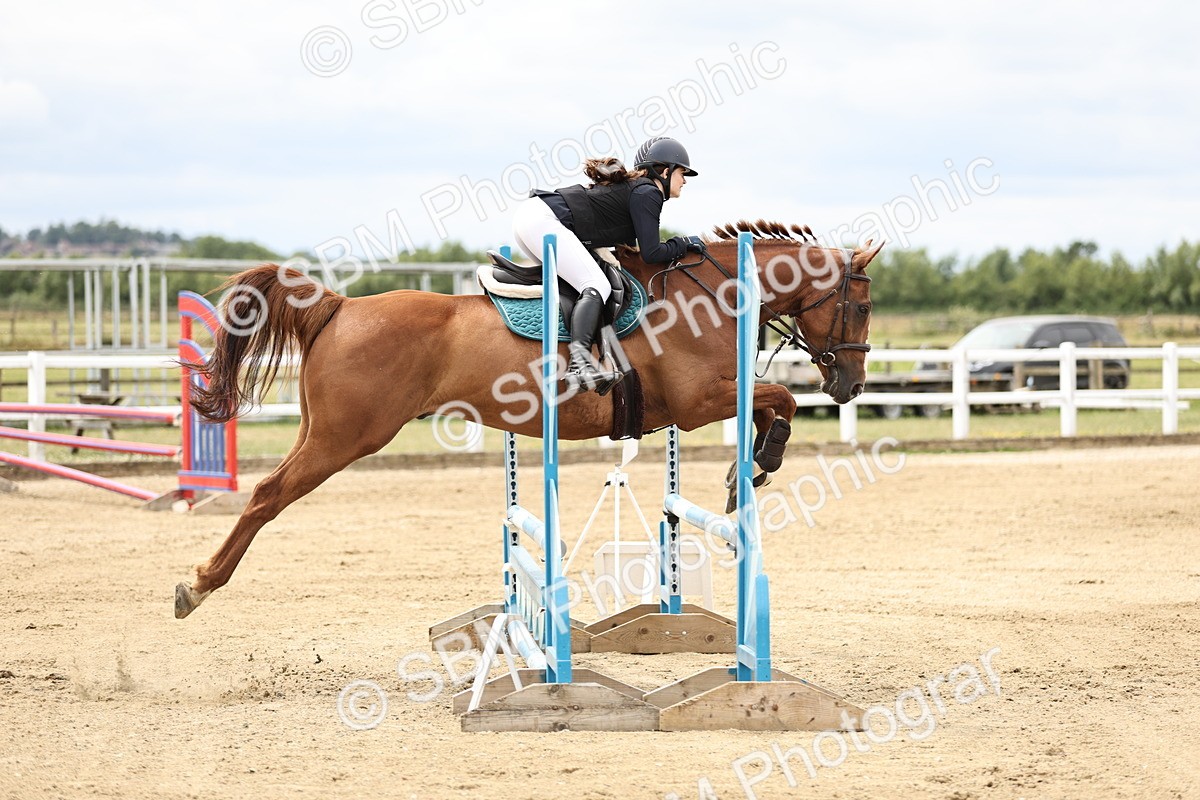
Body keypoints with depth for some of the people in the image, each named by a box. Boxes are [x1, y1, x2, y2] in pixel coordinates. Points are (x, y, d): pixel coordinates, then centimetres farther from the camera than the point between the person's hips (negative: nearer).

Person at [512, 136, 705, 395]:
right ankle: (579, 363, -37)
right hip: (544, 220, -10)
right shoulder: (648, 193, -3)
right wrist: (683, 243, 9)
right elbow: (651, 254, -8)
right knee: (596, 287, -18)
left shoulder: (632, 186, 25)